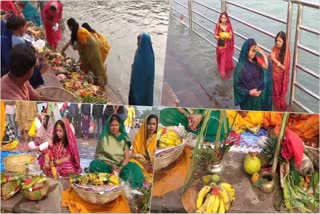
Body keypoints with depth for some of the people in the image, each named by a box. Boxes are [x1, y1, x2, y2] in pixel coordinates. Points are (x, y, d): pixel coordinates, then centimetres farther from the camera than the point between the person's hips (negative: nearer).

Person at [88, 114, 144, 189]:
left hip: (120, 165, 1)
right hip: (106, 164, 0)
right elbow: (99, 154, -1)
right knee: (94, 164, -33)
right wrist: (111, 166, -17)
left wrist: (121, 167, -21)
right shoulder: (104, 137, 6)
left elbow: (127, 157, 1)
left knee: (135, 168, -29)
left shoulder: (124, 138, 8)